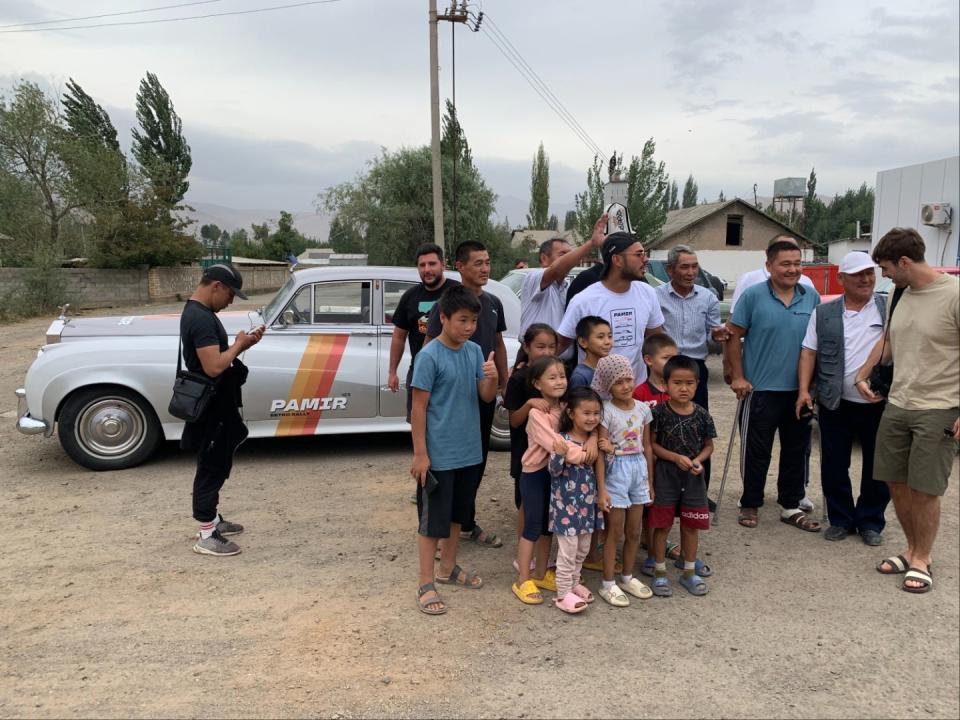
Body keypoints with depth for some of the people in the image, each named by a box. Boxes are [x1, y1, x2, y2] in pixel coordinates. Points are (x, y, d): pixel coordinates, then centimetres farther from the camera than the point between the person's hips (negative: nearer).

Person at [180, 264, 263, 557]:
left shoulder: (197, 311, 11)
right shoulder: (201, 318, -23)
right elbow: (214, 366, -29)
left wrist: (241, 343, 2)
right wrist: (239, 345, -15)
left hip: (215, 403, 10)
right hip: (210, 407, -10)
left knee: (216, 465, 19)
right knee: (211, 467, -2)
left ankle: (212, 520, 33)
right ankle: (206, 537, 8)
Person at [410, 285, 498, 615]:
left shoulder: (475, 351, 2)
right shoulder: (429, 356, -16)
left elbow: (487, 397, 4)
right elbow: (419, 407, -14)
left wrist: (492, 377, -18)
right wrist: (420, 453, -14)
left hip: (469, 452, 6)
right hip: (438, 455, -6)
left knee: (457, 514, 20)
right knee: (432, 520, 4)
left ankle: (448, 568, 37)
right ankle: (426, 584, 16)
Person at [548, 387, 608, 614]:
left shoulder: (594, 438, 1)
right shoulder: (562, 440, -17)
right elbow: (553, 470, -14)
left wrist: (601, 492, 6)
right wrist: (561, 455, -33)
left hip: (588, 503, 6)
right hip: (566, 504, -6)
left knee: (583, 549, 18)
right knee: (568, 551, 1)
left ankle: (574, 583, 36)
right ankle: (563, 593, 14)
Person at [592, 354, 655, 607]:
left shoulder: (643, 409, 3)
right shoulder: (606, 411, -12)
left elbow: (647, 446, 9)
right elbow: (601, 452, -14)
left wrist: (650, 481, 10)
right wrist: (601, 488, -16)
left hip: (639, 469, 5)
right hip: (616, 470, -5)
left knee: (634, 531, 14)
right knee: (615, 532, 3)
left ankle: (627, 578, 31)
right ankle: (608, 584, 16)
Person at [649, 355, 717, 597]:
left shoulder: (702, 415, -3)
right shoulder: (659, 412, -11)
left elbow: (708, 445, 7)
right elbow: (652, 444, -8)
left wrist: (698, 460, -12)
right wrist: (676, 457, -18)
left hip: (693, 477, 3)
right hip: (665, 475, -3)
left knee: (691, 525, 13)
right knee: (662, 525, 5)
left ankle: (689, 572, 30)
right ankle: (660, 572, 21)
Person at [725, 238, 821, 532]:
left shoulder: (812, 298, 5)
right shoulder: (753, 296, -6)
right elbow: (733, 337, -4)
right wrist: (737, 376, -8)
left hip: (800, 390, 4)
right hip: (761, 389, -4)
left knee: (796, 451, 13)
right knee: (757, 452, 5)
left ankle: (791, 507, 26)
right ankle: (749, 506, 19)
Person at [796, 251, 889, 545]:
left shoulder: (890, 308, 3)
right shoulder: (824, 314, 5)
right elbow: (808, 353, 4)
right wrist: (804, 391, -6)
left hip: (880, 404, 0)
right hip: (835, 405, 1)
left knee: (877, 468, 9)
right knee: (833, 466, 8)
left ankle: (871, 522, 26)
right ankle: (841, 519, 24)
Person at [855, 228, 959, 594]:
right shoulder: (900, 295, 7)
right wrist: (863, 372, 19)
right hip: (896, 406, 7)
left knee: (924, 490, 1)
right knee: (896, 482, 13)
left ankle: (922, 560, 19)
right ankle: (912, 548, 31)